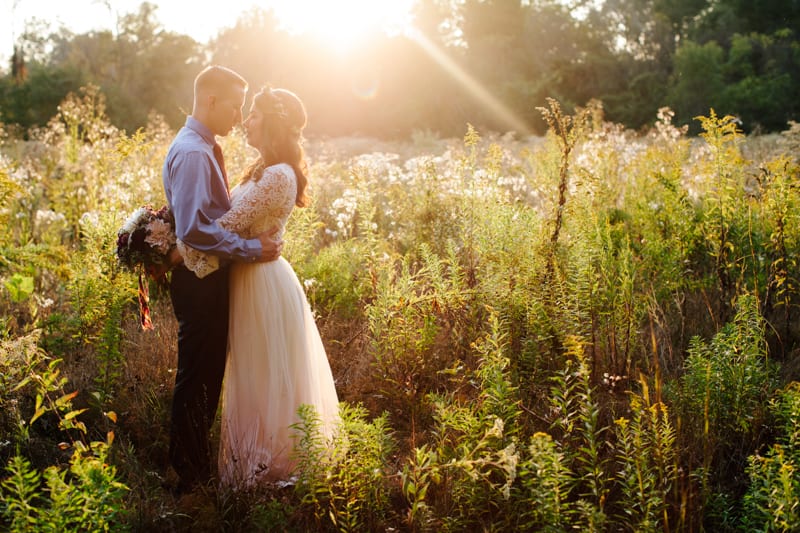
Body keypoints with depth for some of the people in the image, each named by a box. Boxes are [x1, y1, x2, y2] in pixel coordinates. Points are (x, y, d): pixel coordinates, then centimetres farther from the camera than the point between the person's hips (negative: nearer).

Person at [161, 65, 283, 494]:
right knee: (196, 377, 2)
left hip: (211, 277, 10)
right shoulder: (191, 152, -20)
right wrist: (252, 248, -23)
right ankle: (191, 476, 16)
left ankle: (199, 462, 34)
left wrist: (253, 239, 8)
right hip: (199, 280, -10)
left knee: (208, 373, 19)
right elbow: (194, 228, -29)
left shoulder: (205, 148, 12)